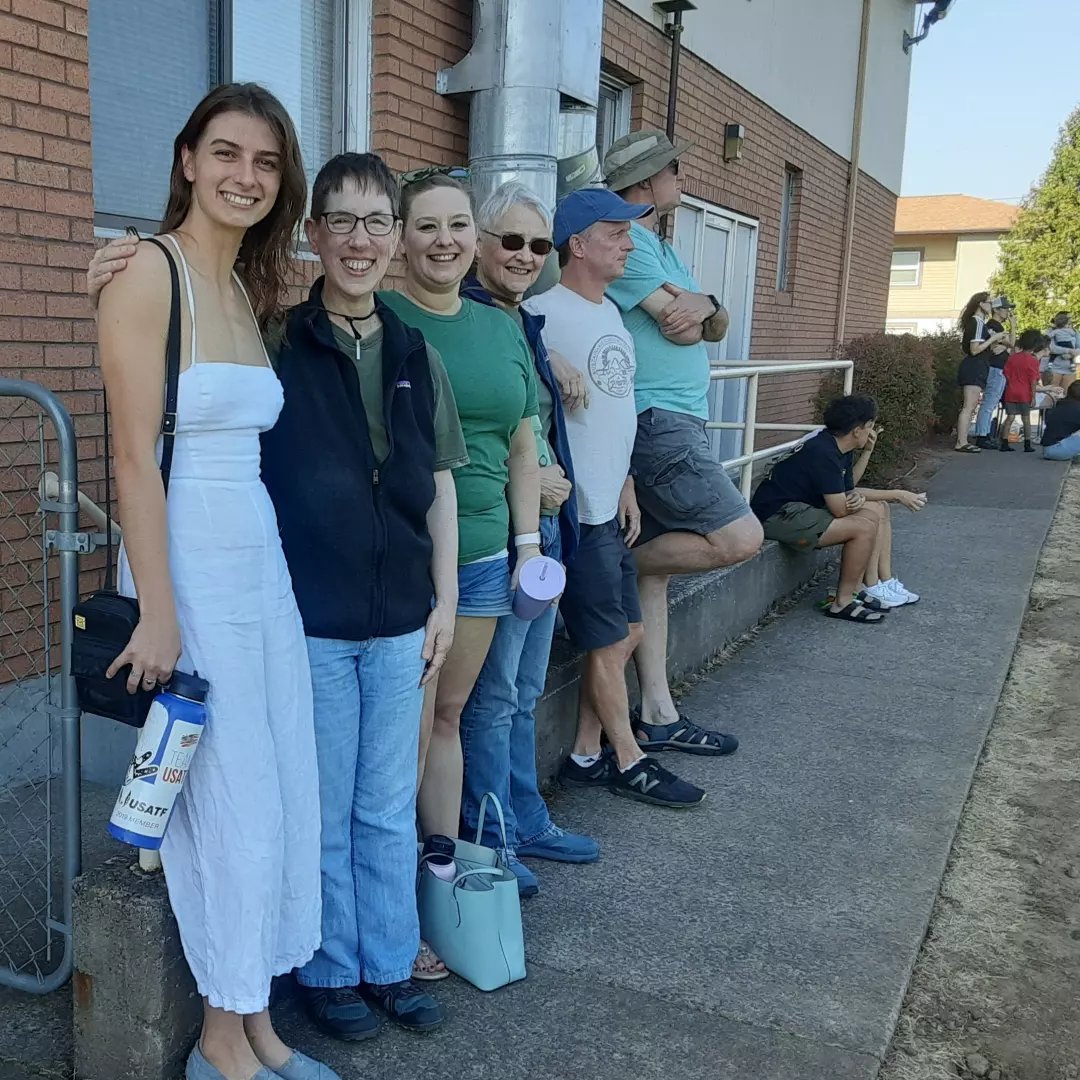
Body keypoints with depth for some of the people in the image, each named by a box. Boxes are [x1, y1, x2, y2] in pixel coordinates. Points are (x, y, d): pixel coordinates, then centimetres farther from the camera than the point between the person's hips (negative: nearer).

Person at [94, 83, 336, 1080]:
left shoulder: (250, 288, 13)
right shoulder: (150, 273, -10)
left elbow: (251, 442, 12)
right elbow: (136, 457, -15)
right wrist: (157, 615, -17)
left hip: (264, 565, 8)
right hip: (191, 573, -7)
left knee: (285, 796, 12)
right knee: (233, 805, 2)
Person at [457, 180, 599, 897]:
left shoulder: (526, 326, 13)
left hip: (543, 526, 9)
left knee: (525, 692, 17)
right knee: (493, 695, 1)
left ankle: (526, 822, 31)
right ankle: (489, 842, 17)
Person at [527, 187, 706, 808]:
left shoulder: (610, 313, 14)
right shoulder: (543, 314, -16)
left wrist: (625, 484, 15)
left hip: (612, 507, 9)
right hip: (577, 512, -9)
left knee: (627, 633, 14)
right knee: (611, 641, 3)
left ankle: (586, 756, 26)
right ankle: (629, 761, 21)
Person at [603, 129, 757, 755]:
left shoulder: (663, 248, 22)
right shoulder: (626, 242, -9)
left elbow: (716, 330, 13)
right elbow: (681, 330, -14)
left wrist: (704, 305, -8)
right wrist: (694, 312, 7)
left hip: (680, 422, 10)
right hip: (657, 421, -10)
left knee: (654, 569, 8)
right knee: (741, 539, -16)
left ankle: (659, 717, 12)